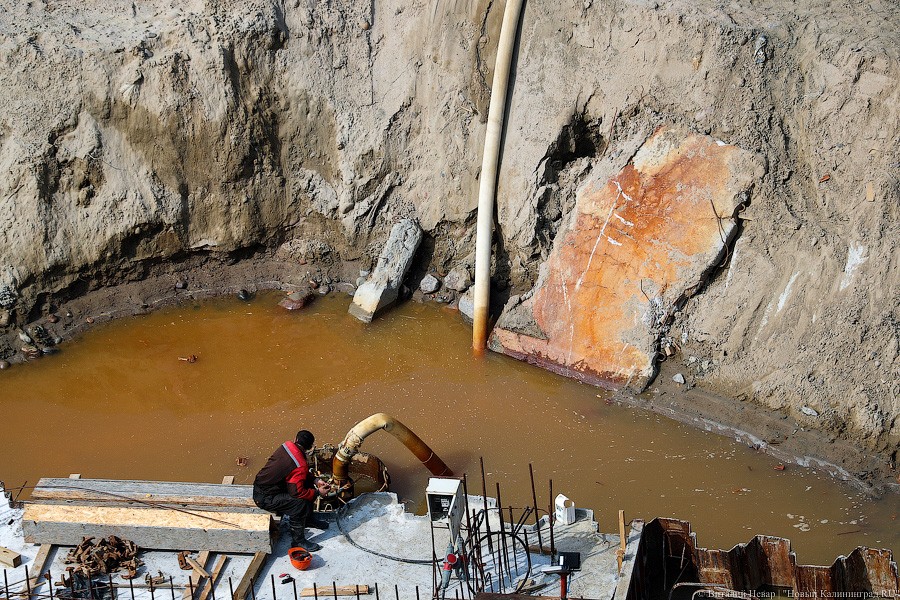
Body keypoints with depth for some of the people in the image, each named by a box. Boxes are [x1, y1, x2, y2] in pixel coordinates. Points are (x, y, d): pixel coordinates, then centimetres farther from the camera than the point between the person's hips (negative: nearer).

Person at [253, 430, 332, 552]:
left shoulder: (287, 446, -1)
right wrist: (317, 493, -12)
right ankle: (298, 541, -13)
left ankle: (309, 519, 31)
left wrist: (315, 480, 3)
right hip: (265, 498, -9)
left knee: (307, 485, 14)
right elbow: (297, 492, -24)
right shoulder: (300, 465, -27)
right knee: (300, 503, -26)